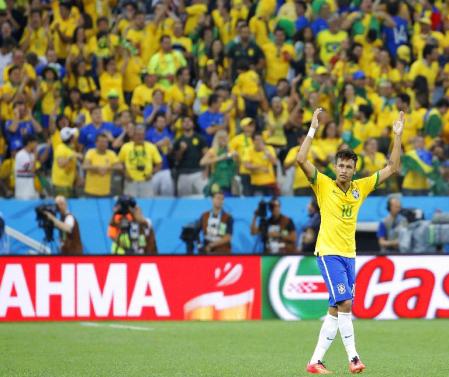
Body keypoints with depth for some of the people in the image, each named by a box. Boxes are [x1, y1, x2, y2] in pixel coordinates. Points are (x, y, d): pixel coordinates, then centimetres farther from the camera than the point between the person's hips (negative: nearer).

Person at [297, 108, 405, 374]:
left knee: (335, 310, 4)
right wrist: (313, 130, -18)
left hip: (349, 255, 5)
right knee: (345, 304, -17)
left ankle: (316, 361, 9)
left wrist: (398, 136, 4)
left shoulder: (361, 187, 7)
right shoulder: (324, 185, -4)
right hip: (329, 253, -5)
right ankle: (353, 358, -16)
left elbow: (393, 168, 10)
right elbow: (301, 160, -17)